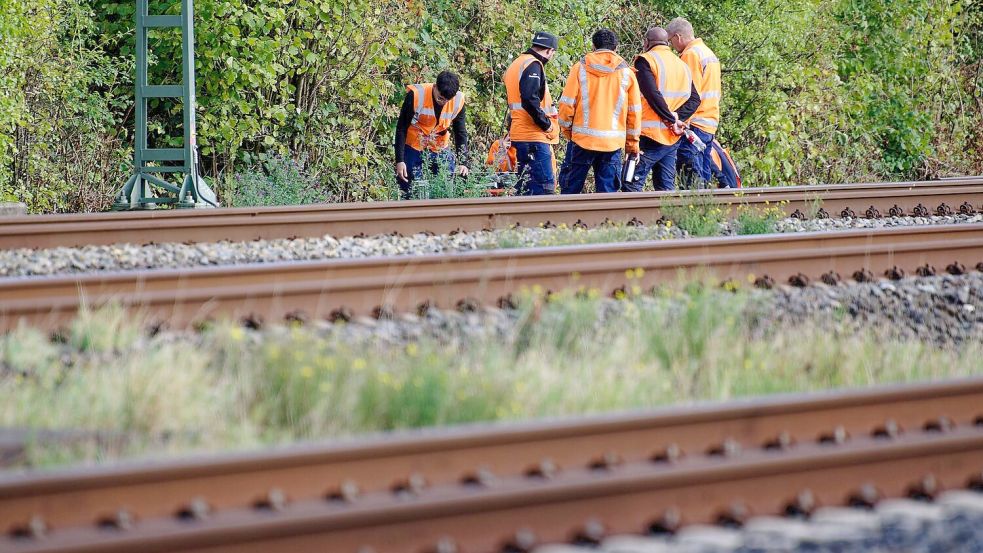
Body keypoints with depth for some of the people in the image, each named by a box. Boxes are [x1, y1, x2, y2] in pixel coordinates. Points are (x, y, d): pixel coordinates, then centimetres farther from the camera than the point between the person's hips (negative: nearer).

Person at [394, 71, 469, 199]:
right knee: (410, 193, -5)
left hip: (440, 150, 3)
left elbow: (460, 133, -2)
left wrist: (463, 162, -12)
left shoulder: (458, 101, -13)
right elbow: (401, 129, -14)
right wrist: (399, 161, -17)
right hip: (413, 149, -3)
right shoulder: (416, 95, -22)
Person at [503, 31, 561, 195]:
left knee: (525, 186, 13)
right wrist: (546, 124, -15)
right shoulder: (533, 65, -12)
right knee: (545, 185, -15)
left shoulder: (517, 64, 20)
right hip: (534, 138, -10)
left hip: (519, 134, 10)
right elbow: (530, 99, -25)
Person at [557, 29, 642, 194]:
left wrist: (566, 130, 13)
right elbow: (634, 111, 7)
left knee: (570, 187, 7)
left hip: (583, 138, -1)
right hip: (613, 142, 1)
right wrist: (632, 143, 17)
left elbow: (567, 104, -2)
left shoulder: (580, 68, -1)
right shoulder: (626, 73, 4)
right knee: (608, 190, 4)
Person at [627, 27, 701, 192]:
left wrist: (671, 119, -12)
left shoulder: (645, 60, -6)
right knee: (666, 186, 12)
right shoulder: (682, 65, 17)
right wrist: (676, 117, -4)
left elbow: (653, 95, -18)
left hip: (651, 135, -7)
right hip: (673, 138, 7)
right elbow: (694, 99, 9)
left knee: (632, 184, -7)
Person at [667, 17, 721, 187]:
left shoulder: (690, 54, -10)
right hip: (711, 123, 10)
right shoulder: (709, 53, 19)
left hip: (695, 124, -10)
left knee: (691, 178, -12)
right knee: (703, 178, 9)